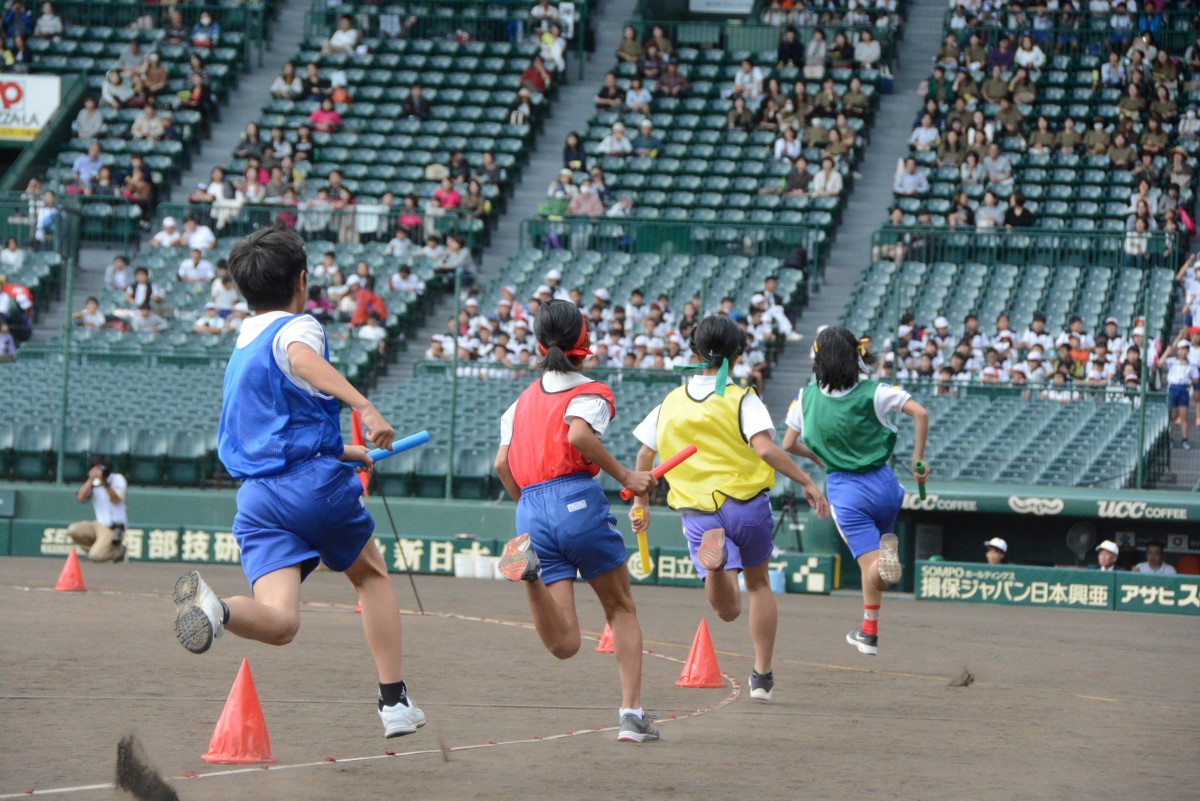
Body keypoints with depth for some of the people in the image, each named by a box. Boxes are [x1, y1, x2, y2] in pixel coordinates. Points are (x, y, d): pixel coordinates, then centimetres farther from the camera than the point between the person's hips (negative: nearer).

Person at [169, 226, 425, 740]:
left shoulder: (241, 350, 25)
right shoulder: (297, 328, 1)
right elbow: (302, 359, -26)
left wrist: (343, 452, 50)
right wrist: (365, 407, -38)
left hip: (256, 497, 5)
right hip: (317, 482, -5)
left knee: (279, 621, -13)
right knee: (371, 575, 22)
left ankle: (216, 608, -45)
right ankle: (394, 702, 17)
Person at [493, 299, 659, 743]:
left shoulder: (524, 399, 21)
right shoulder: (591, 392, 3)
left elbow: (502, 463, 12)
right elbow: (578, 435, -18)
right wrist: (625, 477, -9)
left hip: (531, 510, 4)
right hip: (577, 500, -4)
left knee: (564, 643, -4)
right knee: (622, 609, 17)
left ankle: (528, 567, -30)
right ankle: (631, 713, 8)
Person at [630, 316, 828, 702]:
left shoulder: (671, 403, 9)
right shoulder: (742, 400, -4)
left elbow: (645, 456, 13)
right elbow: (765, 448, -18)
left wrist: (641, 503, 25)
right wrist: (807, 482, -14)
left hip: (698, 512, 1)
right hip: (748, 503, -1)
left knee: (728, 609, -9)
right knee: (758, 584, 23)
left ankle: (715, 556, -41)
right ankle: (762, 675, 27)